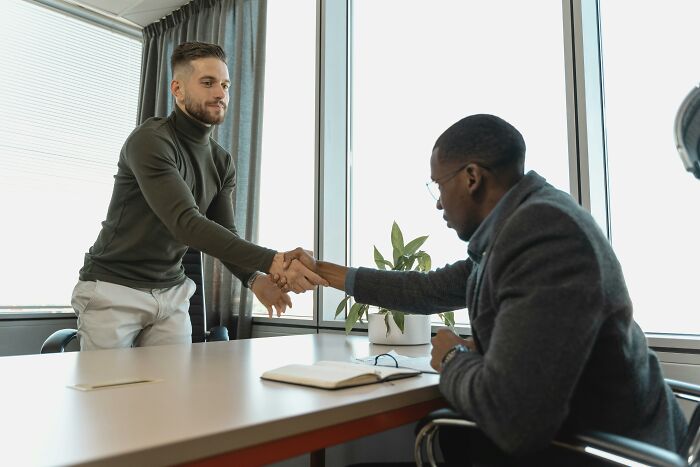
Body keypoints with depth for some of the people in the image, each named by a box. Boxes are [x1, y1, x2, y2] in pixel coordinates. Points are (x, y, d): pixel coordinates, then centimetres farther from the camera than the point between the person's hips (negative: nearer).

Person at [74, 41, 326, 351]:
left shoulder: (222, 162, 3)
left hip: (172, 293, 6)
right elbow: (186, 223, -31)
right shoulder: (150, 140, -20)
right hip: (113, 289, -5)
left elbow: (224, 234, 0)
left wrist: (254, 278, -22)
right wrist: (271, 261, -40)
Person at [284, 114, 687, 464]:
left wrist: (453, 358, -12)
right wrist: (322, 271, 21)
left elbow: (512, 417, -34)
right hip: (560, 432, 8)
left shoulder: (545, 230, -28)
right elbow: (427, 290, 14)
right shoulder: (513, 227, 2)